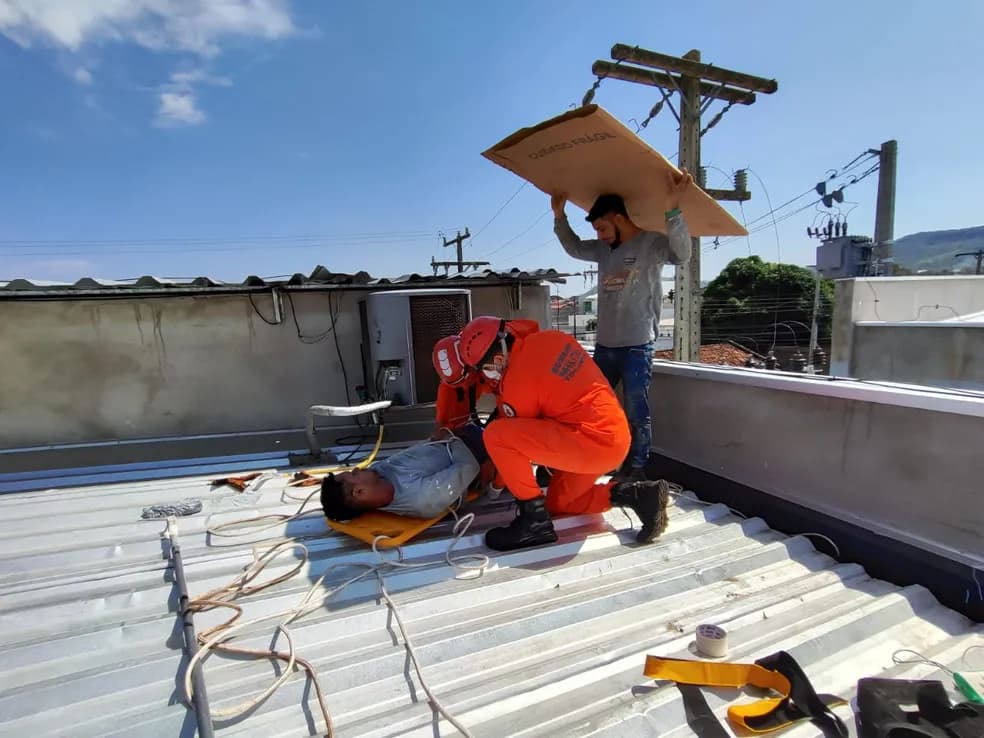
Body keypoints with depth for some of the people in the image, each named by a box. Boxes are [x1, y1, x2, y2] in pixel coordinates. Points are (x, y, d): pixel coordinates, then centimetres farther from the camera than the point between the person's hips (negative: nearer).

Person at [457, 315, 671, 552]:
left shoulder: (517, 382, -14)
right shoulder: (550, 338, 6)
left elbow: (515, 437, 0)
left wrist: (498, 481, 18)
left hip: (592, 442, -9)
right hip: (616, 436, 9)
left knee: (495, 435, -17)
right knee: (558, 502, 26)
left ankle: (534, 519, -8)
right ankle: (636, 494, 12)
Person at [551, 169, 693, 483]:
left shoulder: (652, 243, -8)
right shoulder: (604, 249, 12)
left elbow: (682, 254, -26)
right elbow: (574, 247, 27)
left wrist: (672, 208, -38)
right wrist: (559, 216, 16)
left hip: (637, 347, -7)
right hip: (604, 345, 7)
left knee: (636, 413, -2)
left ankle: (635, 471, 9)